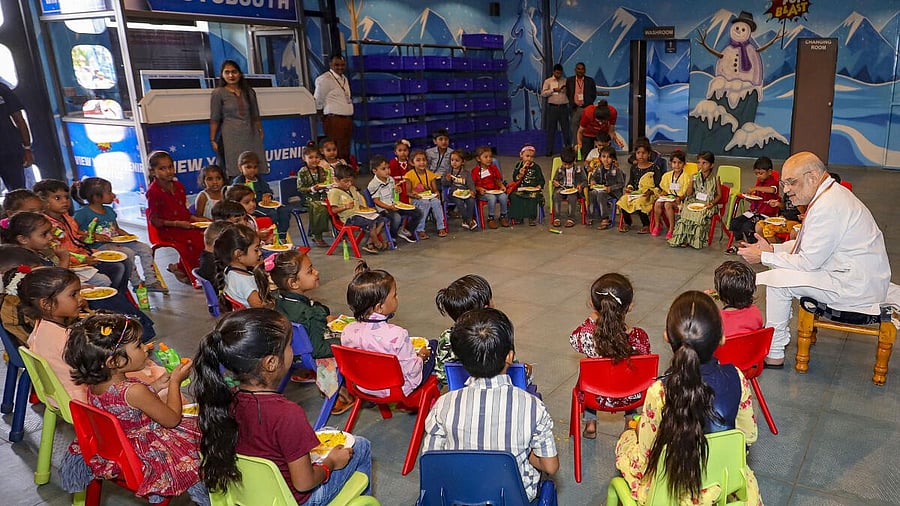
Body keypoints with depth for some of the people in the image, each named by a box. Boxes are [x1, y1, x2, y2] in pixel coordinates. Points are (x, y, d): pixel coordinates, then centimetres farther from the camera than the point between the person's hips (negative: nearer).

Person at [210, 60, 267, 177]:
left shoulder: (249, 92, 13)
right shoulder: (218, 93, 3)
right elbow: (214, 119, 0)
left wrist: (260, 132, 11)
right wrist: (212, 140, -5)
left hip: (251, 135, 4)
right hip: (231, 136, -4)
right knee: (234, 173, -10)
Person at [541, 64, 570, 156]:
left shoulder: (565, 81, 11)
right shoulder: (548, 81, 6)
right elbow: (543, 93, -2)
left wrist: (567, 90, -10)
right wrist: (553, 90, -11)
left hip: (563, 107, 1)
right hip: (552, 107, -1)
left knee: (566, 128, 2)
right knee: (551, 129, 1)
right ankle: (549, 150, 6)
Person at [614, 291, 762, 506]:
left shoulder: (659, 391, -33)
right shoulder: (736, 379, -22)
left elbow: (643, 459, -19)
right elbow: (749, 435, -4)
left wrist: (640, 427, 1)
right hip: (722, 485, 3)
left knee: (625, 439, 26)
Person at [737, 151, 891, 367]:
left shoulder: (828, 207, -24)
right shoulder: (831, 194, 10)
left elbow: (808, 261, -21)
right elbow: (810, 246, 17)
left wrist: (763, 257, -12)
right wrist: (771, 248, 5)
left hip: (856, 287, -11)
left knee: (776, 279, -16)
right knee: (781, 266, 13)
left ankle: (774, 353, -4)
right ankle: (781, 334, 21)